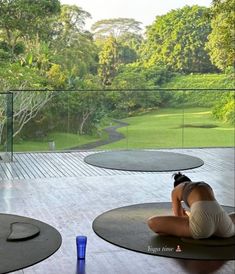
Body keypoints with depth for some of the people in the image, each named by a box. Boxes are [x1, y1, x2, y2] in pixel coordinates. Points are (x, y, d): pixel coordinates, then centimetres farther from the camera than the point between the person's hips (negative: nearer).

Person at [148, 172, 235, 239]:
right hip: (223, 227, 5)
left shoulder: (175, 190, 28)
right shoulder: (206, 186, 40)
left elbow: (179, 219, 33)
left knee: (152, 222, 6)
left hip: (201, 226, -5)